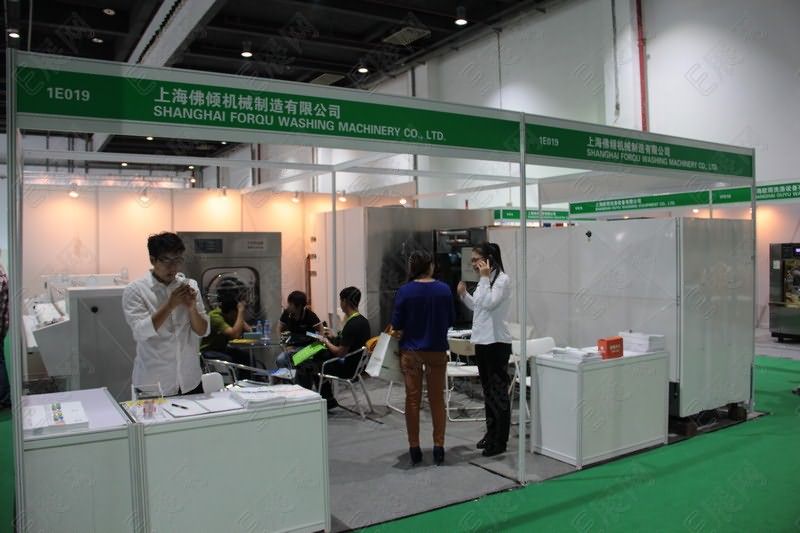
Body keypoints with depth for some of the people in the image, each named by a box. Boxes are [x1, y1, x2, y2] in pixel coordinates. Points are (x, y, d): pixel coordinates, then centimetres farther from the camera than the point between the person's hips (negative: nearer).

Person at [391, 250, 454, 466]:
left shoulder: (404, 291, -10)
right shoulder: (444, 290, -6)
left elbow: (396, 325, -7)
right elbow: (451, 320, 3)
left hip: (411, 351, 0)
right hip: (437, 350, 1)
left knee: (413, 399, 9)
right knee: (437, 400, 11)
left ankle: (414, 449, 14)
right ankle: (439, 448, 13)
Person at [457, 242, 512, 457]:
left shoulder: (502, 279, -13)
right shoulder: (485, 280, 13)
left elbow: (489, 303, -24)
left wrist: (484, 278, -20)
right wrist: (463, 294, 7)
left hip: (497, 342, -9)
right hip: (482, 341, 9)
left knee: (498, 391, -2)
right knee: (488, 389, 16)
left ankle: (500, 440, 5)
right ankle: (491, 432, 27)